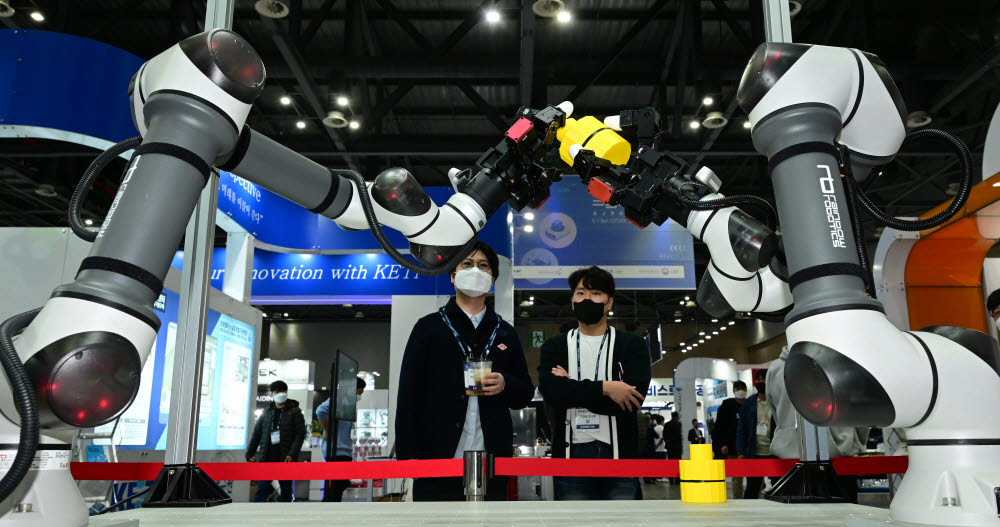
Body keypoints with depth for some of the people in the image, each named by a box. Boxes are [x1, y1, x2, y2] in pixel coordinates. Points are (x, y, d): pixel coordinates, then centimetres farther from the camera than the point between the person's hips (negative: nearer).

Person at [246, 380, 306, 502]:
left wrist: (292, 454, -17)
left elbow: (300, 434, -6)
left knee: (286, 491, 5)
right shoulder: (266, 412, 14)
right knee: (262, 489, -4)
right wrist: (250, 454, 10)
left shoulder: (294, 412, 3)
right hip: (267, 458, 2)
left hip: (285, 459, -2)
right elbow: (256, 434, 17)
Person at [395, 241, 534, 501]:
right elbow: (409, 393, 1)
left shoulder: (506, 333, 15)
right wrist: (408, 454, -7)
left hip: (491, 461, 3)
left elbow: (525, 393, 15)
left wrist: (504, 385, -8)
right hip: (438, 458, -2)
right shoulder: (429, 327, 7)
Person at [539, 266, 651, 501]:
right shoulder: (555, 347, 11)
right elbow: (549, 389, -9)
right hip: (572, 454, 1)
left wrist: (572, 388, -8)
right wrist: (604, 388, -15)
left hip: (619, 453, -1)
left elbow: (634, 398, -9)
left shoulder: (633, 345, 7)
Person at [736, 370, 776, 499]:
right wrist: (741, 452, -1)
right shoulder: (749, 403, 7)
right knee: (751, 489, 6)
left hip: (774, 454, -2)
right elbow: (741, 429, 7)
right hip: (754, 454, 2)